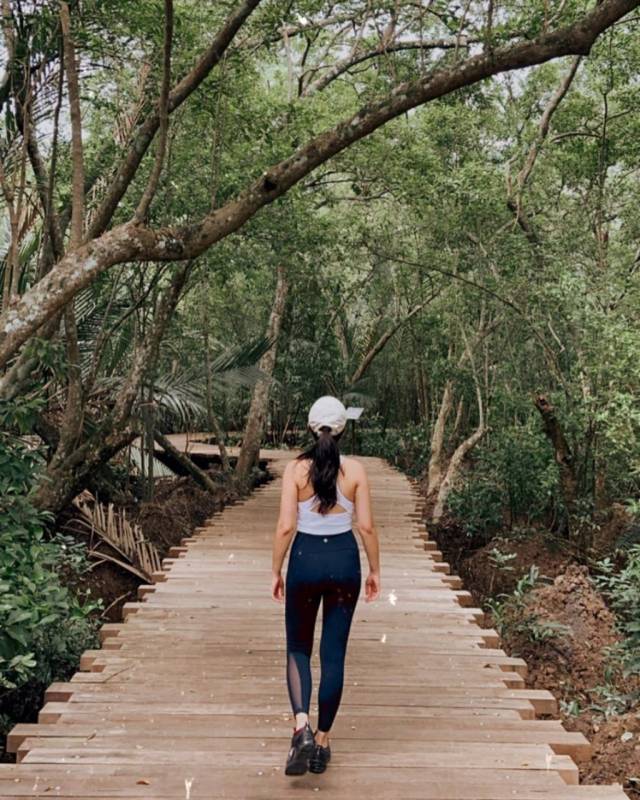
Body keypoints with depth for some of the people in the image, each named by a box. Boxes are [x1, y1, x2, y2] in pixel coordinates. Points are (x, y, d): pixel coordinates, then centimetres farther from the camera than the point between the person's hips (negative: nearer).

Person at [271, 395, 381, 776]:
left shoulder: (296, 468, -7)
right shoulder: (355, 469, -4)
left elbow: (285, 527, -10)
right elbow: (367, 526, -4)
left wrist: (276, 572, 1)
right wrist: (375, 570, 7)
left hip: (305, 559, -1)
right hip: (344, 560, 1)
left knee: (298, 648, 15)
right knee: (334, 653, 11)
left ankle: (302, 726, -7)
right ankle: (323, 739, 18)